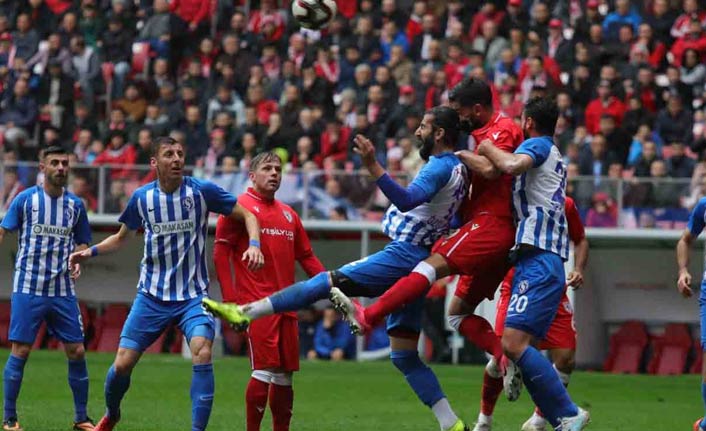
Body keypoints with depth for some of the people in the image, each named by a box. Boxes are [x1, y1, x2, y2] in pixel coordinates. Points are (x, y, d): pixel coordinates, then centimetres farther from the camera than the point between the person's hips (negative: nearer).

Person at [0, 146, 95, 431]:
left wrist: (78, 262, -2)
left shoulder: (75, 204, 8)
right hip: (28, 288, -3)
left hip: (63, 290, 3)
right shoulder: (26, 199, -1)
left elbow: (82, 243, 17)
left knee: (76, 352, 0)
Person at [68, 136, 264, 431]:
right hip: (152, 295, 2)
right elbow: (121, 238, 16)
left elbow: (247, 215, 1)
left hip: (193, 296, -2)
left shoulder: (202, 191, -7)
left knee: (202, 353, -26)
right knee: (122, 364, -1)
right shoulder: (141, 197, 0)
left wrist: (254, 245, -17)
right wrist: (90, 252, 0)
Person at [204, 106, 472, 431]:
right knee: (404, 356, 9)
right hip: (418, 263, 10)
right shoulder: (458, 168, 18)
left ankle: (244, 312, -17)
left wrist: (373, 166, -38)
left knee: (328, 282, -12)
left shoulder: (442, 166, -13)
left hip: (403, 256, -10)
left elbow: (408, 200, -31)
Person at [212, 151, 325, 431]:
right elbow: (221, 252, -5)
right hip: (257, 302, -6)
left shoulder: (289, 214, 19)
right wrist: (230, 298, -13)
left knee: (285, 374, 6)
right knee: (264, 370, -14)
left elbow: (306, 257, 23)